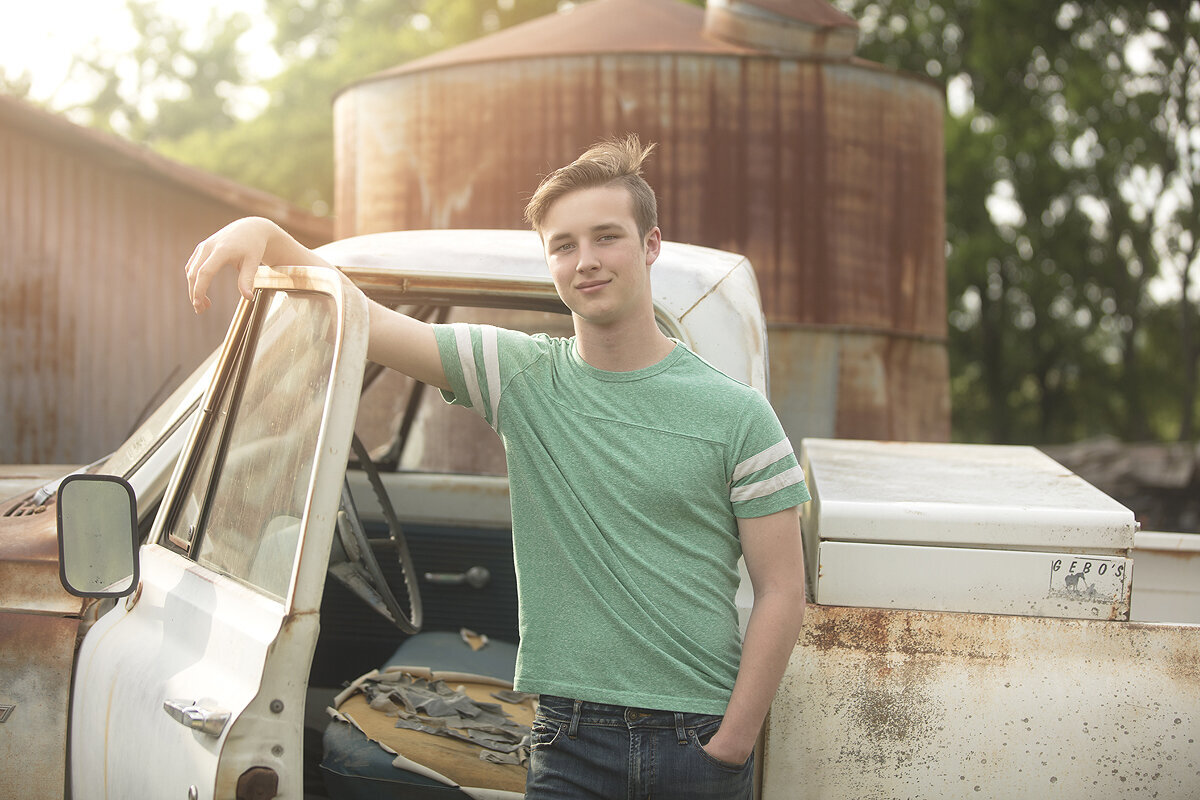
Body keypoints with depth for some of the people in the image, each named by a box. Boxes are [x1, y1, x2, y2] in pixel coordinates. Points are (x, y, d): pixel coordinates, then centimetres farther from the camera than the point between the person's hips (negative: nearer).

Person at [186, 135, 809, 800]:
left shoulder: (737, 414, -3)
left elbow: (781, 592, -3)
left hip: (700, 742, -1)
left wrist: (730, 746, -7)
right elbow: (356, 320, -4)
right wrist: (266, 234, -20)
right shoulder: (519, 376, 2)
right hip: (571, 741, 1)